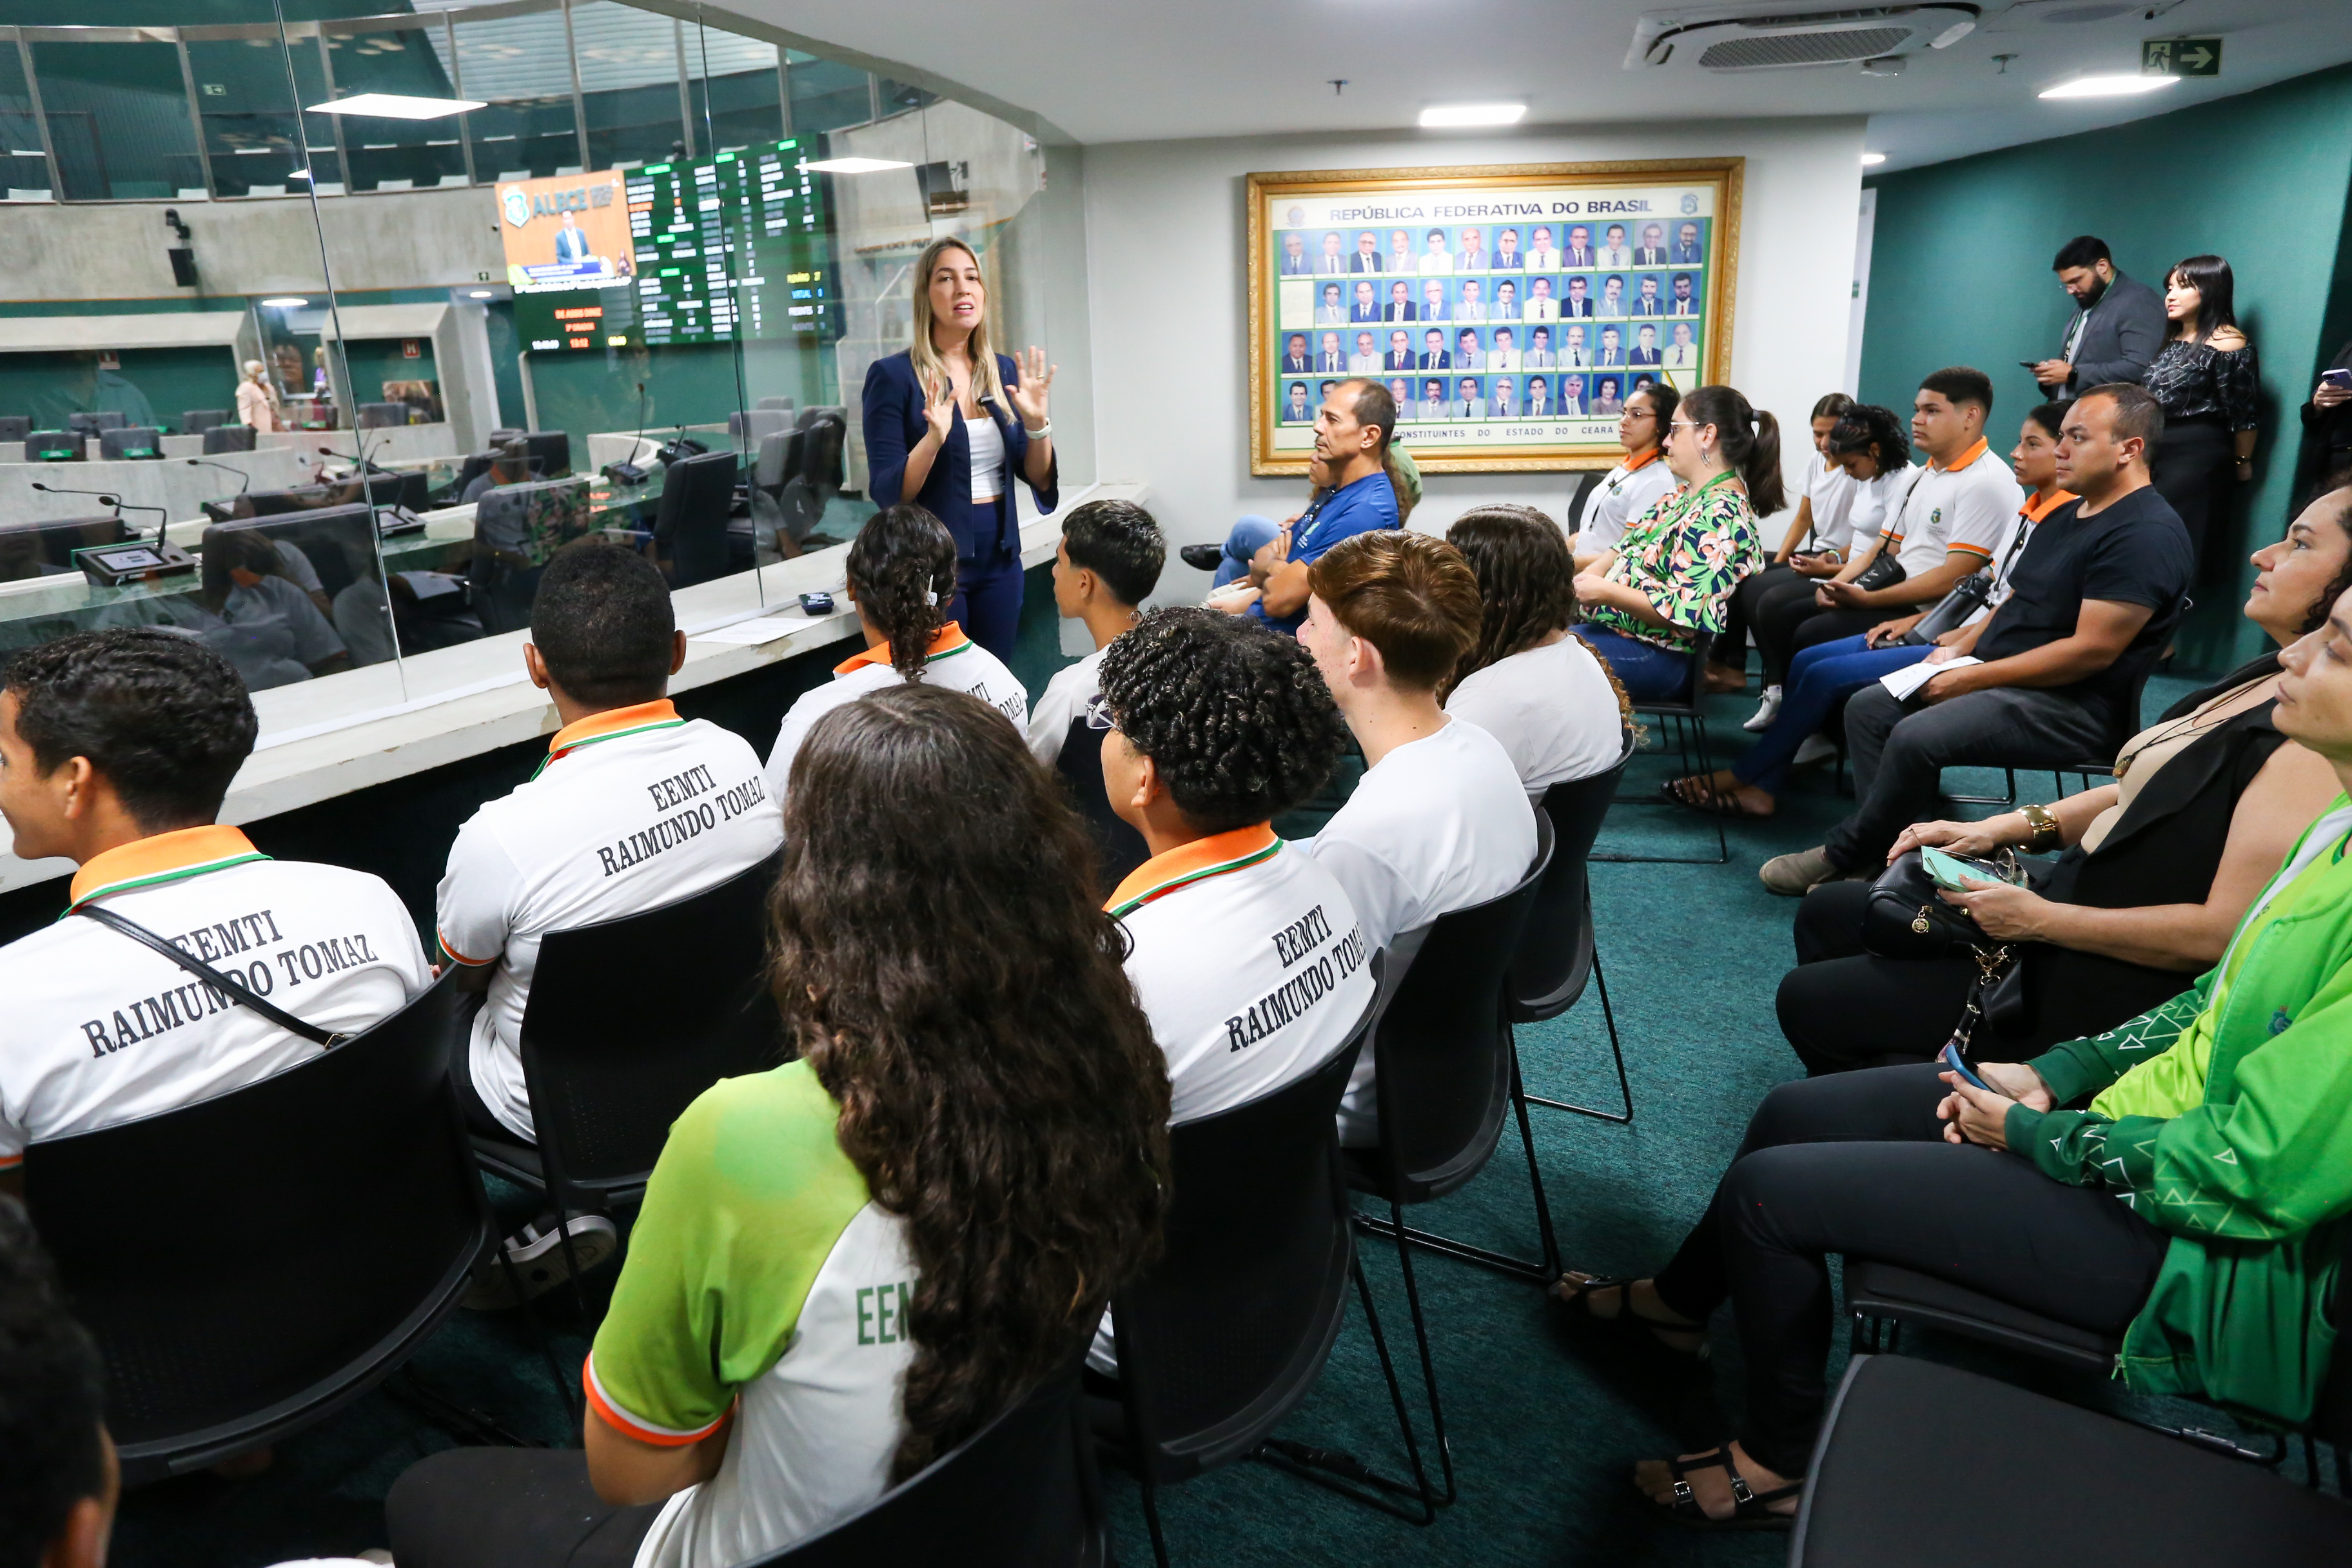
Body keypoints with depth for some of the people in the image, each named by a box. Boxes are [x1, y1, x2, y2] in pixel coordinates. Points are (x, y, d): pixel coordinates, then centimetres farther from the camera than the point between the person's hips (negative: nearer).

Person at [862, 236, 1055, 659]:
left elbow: (1038, 478, 7)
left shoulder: (1003, 370, 6)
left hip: (1001, 555, 5)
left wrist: (1036, 423, -11)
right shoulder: (893, 375, -9)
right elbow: (886, 493, -13)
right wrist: (935, 437, -28)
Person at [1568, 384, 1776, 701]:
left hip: (1656, 655, -10)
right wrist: (1585, 578, -1)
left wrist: (1604, 591, -19)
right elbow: (1627, 544, 19)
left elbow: (1685, 611, -26)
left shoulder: (1720, 515, -19)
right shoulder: (1686, 494, 13)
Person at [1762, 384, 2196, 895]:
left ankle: (1844, 855, -10)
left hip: (2071, 704, -10)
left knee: (1916, 736, -29)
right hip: (2002, 680, 10)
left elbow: (2091, 650, -22)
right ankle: (1889, 852, -7)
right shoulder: (2064, 516, 16)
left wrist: (1975, 677, -19)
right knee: (1868, 708, 0)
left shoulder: (2148, 533, -16)